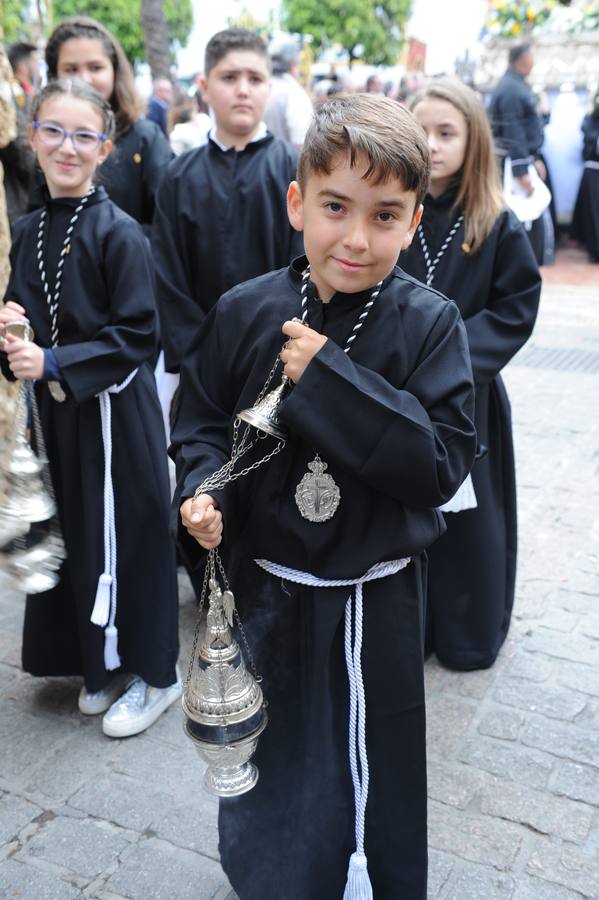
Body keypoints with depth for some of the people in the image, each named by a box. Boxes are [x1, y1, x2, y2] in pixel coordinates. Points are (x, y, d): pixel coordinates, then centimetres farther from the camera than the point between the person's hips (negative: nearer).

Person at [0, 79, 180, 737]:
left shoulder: (118, 233, -12)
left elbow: (137, 337, -15)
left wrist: (53, 362, -21)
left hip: (114, 411, -6)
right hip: (55, 409, 6)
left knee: (124, 539, 3)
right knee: (75, 538, 14)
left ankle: (151, 673, 23)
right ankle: (103, 664, 33)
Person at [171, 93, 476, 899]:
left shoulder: (429, 324, -14)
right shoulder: (246, 312, -8)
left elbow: (445, 461, -22)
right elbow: (202, 419, 3)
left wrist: (331, 380, -28)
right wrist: (202, 492, -17)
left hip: (375, 598, -2)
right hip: (263, 589, 2)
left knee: (373, 771, 17)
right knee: (268, 768, 24)